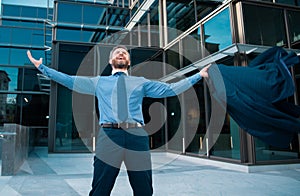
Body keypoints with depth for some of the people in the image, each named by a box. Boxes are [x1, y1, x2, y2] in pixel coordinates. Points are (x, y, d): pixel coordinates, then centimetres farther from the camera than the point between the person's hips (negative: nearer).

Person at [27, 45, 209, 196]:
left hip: (137, 136, 1)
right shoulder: (98, 82, 22)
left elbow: (170, 89, 18)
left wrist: (198, 75, 16)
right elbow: (68, 80, 21)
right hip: (109, 135, 0)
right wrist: (42, 67, 17)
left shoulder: (141, 82, 22)